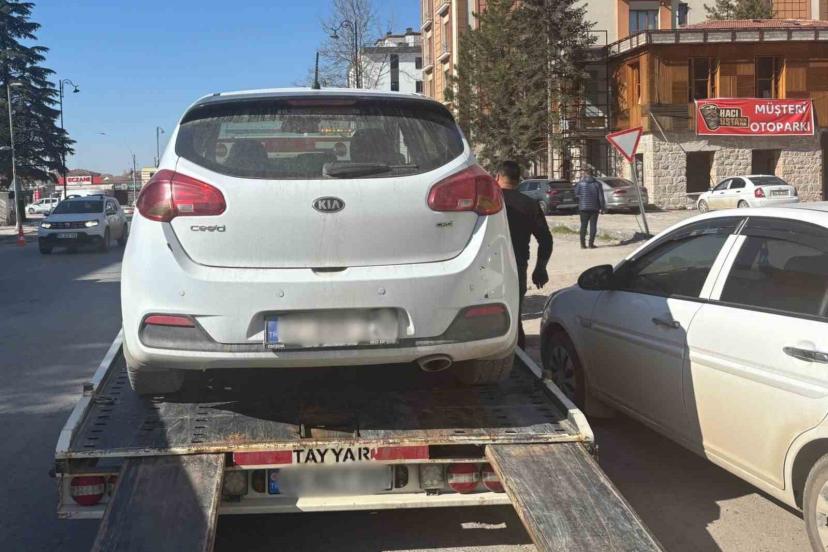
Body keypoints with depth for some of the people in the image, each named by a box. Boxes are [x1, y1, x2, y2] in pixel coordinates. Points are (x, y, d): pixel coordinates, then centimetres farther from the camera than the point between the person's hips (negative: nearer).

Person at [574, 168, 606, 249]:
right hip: (594, 208, 0)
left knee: (583, 225, 7)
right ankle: (591, 243, 1)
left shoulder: (581, 183, -6)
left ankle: (583, 244, 4)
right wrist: (603, 207, 6)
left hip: (584, 207, 0)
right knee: (593, 225, 5)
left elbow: (576, 193, 7)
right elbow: (601, 197, -2)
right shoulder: (597, 184, -1)